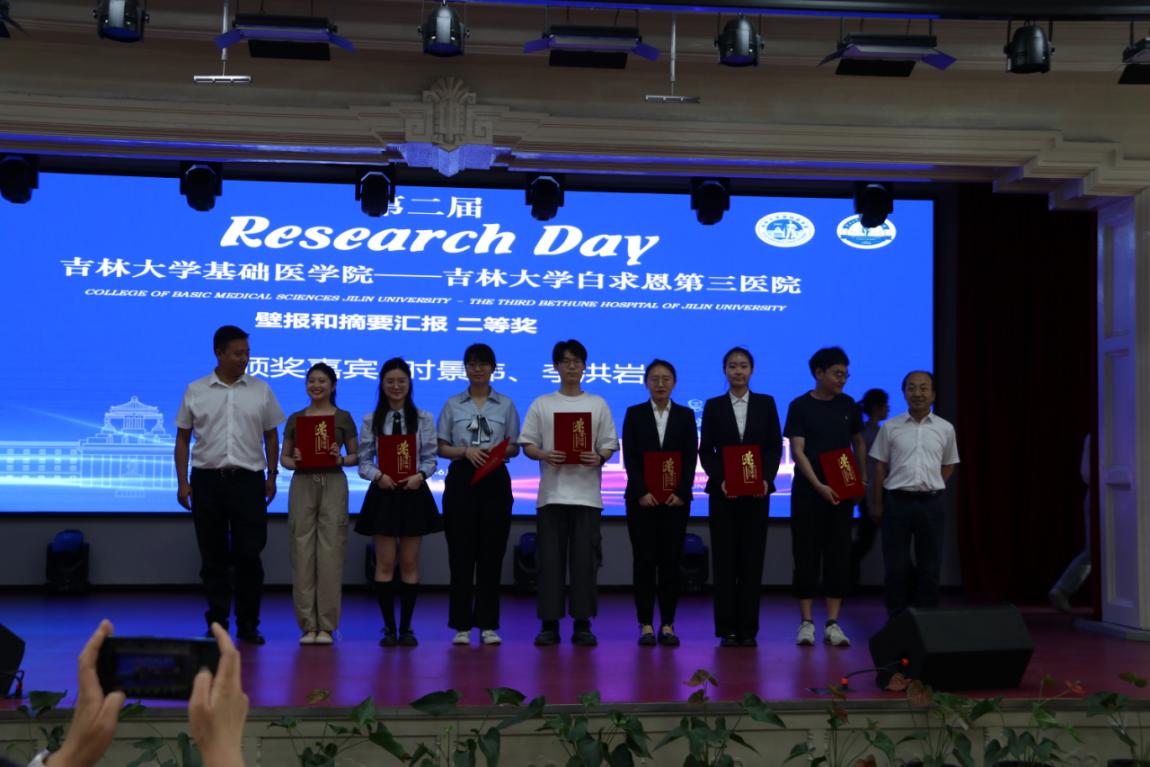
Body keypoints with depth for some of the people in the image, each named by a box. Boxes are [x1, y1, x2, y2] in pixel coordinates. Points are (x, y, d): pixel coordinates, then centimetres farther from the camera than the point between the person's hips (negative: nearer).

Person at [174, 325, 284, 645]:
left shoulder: (261, 391, 6)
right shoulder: (196, 391, 4)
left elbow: (271, 436, 11)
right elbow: (182, 439, 7)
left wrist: (272, 477, 5)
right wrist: (182, 482, 1)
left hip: (248, 480, 0)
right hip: (207, 480, 0)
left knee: (249, 555, -1)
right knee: (213, 556, 5)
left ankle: (248, 625, 9)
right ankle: (217, 624, 14)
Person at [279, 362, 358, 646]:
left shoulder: (343, 418, 5)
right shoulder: (295, 419, 10)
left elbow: (356, 456, 7)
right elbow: (283, 457, 12)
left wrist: (341, 460, -13)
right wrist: (293, 461, -10)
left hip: (333, 484, -2)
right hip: (302, 485, 2)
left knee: (330, 553, -4)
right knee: (302, 553, 0)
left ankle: (326, 625, 3)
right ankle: (307, 624, 7)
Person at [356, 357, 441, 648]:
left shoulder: (424, 419, 5)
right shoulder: (371, 420, 4)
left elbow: (430, 458, 3)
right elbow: (363, 461, 2)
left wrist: (420, 475, -16)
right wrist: (378, 476, -17)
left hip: (413, 492, 0)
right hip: (383, 493, 0)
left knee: (410, 563, 4)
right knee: (385, 564, 0)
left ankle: (406, 628, 10)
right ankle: (389, 628, 7)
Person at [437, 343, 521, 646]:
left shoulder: (506, 404, 8)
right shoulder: (452, 405, 8)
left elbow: (514, 447, 9)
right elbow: (441, 447, 6)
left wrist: (501, 452, -13)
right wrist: (465, 451, -12)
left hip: (495, 481, 0)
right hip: (461, 478, 0)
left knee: (491, 553, 1)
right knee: (461, 553, -1)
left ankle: (488, 624, 8)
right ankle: (461, 625, 6)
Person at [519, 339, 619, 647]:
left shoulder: (598, 404, 10)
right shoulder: (541, 404, 8)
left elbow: (609, 445, 8)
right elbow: (527, 444, 5)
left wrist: (599, 458, -13)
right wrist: (545, 455, -15)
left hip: (586, 492, 0)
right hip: (552, 492, 0)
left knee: (585, 559, -1)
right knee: (550, 559, -1)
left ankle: (582, 624, 5)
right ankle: (550, 624, 5)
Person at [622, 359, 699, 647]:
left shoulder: (685, 415, 8)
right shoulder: (634, 414, 5)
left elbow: (691, 458, 2)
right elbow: (629, 457, -1)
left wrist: (681, 493, -10)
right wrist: (641, 492, -12)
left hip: (676, 498, 1)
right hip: (642, 498, -1)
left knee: (671, 560, 1)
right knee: (644, 559, -1)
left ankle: (668, 624, 6)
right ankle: (646, 625, 3)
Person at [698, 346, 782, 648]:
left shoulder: (766, 403, 7)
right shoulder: (713, 406, 6)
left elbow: (775, 446, 4)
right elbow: (706, 450, 2)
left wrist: (766, 478, -11)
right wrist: (720, 479, -13)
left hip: (756, 491, 0)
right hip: (723, 492, 0)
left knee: (752, 558, 1)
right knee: (724, 560, 0)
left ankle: (748, 628, 7)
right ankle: (727, 628, 4)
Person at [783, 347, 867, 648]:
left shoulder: (847, 405, 7)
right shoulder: (800, 406, -4)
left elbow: (858, 442, 20)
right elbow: (797, 450, -9)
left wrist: (862, 477, 9)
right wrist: (819, 485, -18)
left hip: (841, 491, 3)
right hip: (808, 491, -3)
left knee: (839, 555, 1)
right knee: (806, 555, 0)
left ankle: (832, 623, 5)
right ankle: (806, 621, 6)